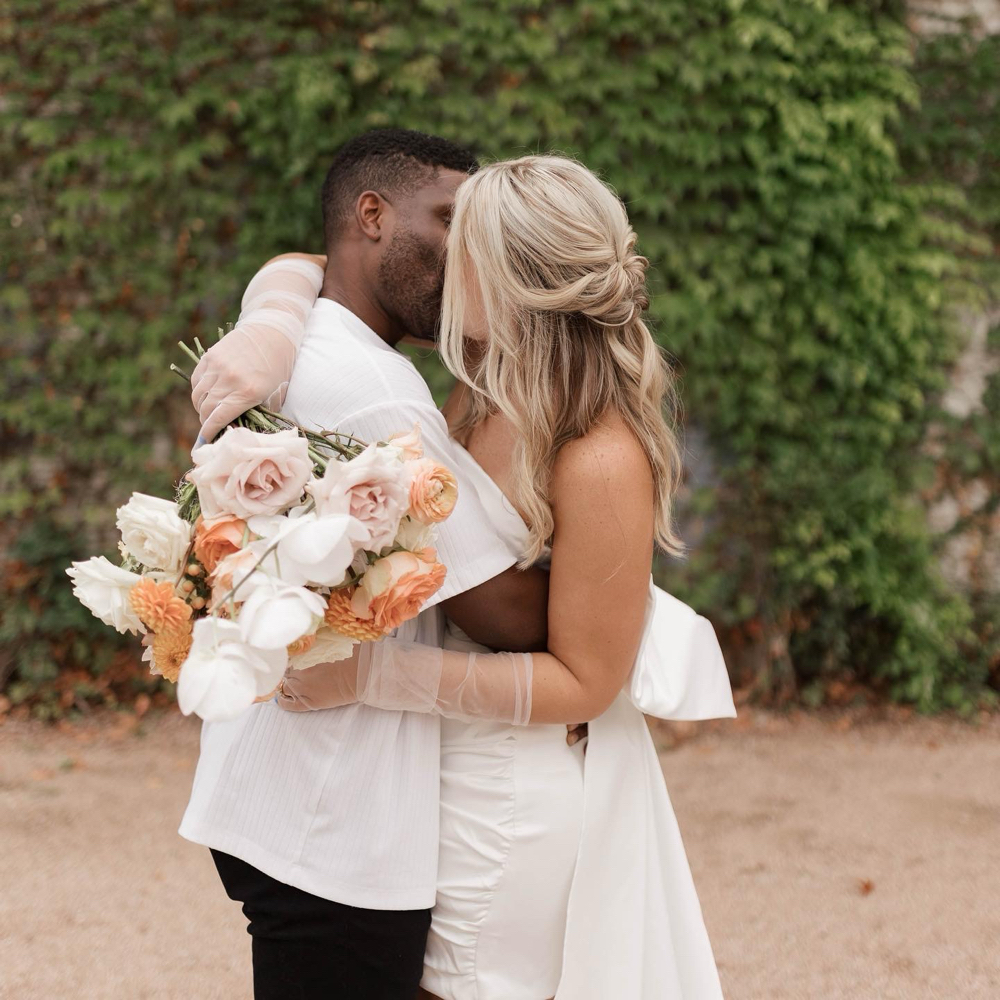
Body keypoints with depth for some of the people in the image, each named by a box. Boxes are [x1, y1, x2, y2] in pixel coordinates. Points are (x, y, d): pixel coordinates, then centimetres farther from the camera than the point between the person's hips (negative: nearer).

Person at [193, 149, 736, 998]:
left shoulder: (603, 465, -26)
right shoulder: (481, 393, -3)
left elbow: (582, 681, -19)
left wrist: (371, 673, -24)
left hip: (523, 803, -8)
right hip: (455, 766, 8)